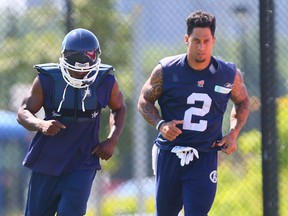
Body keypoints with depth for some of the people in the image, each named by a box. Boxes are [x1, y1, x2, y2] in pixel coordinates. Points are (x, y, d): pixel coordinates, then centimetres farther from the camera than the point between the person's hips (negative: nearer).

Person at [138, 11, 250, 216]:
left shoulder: (230, 75, -3)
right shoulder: (166, 71, -6)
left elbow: (242, 102, 17)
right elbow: (145, 101, 7)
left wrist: (233, 134, 1)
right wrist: (160, 124, -12)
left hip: (205, 157, -1)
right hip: (169, 153, 1)